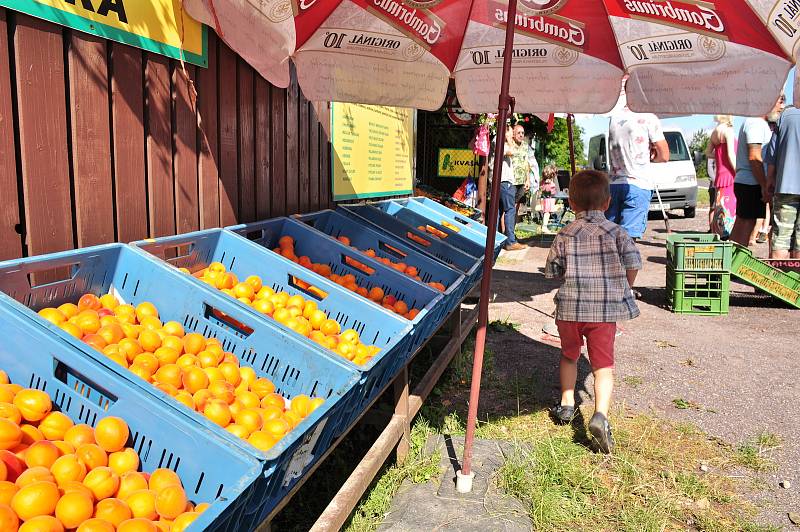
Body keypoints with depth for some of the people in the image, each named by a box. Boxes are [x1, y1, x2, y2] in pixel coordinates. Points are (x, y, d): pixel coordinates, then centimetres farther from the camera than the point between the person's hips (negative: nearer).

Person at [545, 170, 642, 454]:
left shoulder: (565, 235, 1)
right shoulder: (616, 232, 0)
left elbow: (552, 271, 4)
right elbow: (633, 265, -3)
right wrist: (622, 290, 14)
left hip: (569, 308, 1)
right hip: (605, 311, -1)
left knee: (569, 356, 23)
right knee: (603, 364, 4)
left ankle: (567, 404, 31)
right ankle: (600, 414, -14)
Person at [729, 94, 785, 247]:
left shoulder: (760, 123, 21)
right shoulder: (756, 123, -12)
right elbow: (754, 157, -19)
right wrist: (765, 186, -19)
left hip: (743, 182, 10)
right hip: (752, 184, -10)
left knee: (740, 227, 12)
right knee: (747, 225, -8)